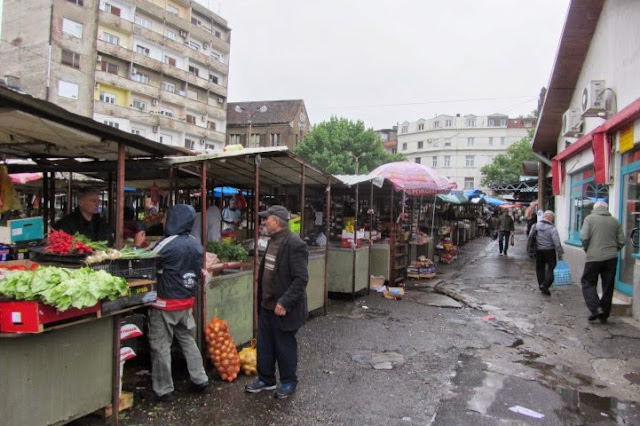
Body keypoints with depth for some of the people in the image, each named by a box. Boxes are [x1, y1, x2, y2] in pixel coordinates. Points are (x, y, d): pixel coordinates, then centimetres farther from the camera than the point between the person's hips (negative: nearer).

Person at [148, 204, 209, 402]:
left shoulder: (167, 244, -18)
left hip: (166, 303, -7)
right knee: (187, 340, 20)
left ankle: (164, 390, 13)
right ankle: (200, 379, 24)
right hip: (187, 301, 7)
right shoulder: (196, 244, 3)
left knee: (161, 346, 5)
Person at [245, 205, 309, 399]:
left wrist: (284, 303, -26)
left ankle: (289, 382, 29)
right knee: (264, 345, 18)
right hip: (267, 305, 8)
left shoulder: (294, 245, -20)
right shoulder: (273, 241, 8)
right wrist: (261, 298, 16)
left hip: (283, 308, -8)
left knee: (285, 346, 9)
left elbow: (301, 279, -23)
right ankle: (266, 379, 35)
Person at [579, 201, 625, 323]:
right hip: (612, 258, 4)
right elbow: (621, 242, 6)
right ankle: (604, 314, 17)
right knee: (608, 286, 10)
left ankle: (596, 308, -10)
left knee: (588, 283, 6)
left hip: (594, 258, -4)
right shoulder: (615, 221, 8)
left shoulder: (590, 218, -3)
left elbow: (584, 237, -11)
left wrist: (586, 248, 6)